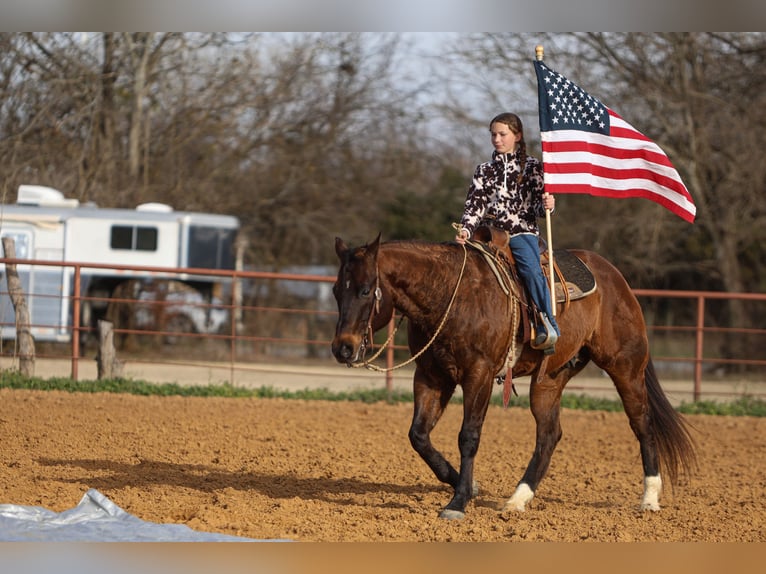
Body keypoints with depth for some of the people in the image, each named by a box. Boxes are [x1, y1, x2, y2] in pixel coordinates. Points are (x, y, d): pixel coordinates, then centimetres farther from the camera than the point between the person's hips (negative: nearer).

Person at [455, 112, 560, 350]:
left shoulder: (531, 167, 9)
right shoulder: (484, 170, 17)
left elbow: (538, 205, 5)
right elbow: (475, 204, 7)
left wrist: (547, 205, -20)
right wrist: (465, 229, -11)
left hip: (522, 232, -3)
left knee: (531, 268, -31)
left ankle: (549, 328, -29)